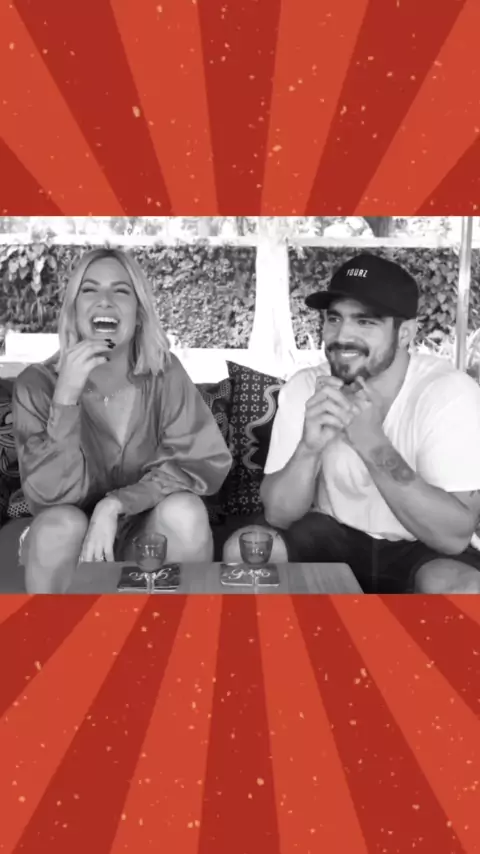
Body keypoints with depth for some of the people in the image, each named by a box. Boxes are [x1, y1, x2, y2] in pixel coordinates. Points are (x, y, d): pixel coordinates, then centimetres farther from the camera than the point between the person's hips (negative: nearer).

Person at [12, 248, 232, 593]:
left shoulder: (163, 373, -12)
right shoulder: (38, 383, -14)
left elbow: (207, 461, -18)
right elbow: (52, 496, -21)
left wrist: (114, 505, -29)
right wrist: (66, 397, -33)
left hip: (147, 532, 0)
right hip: (73, 539, 0)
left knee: (184, 511, -29)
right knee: (60, 524, -31)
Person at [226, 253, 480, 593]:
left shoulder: (451, 393, -21)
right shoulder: (305, 387, -11)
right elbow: (278, 514, -13)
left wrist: (371, 442, -36)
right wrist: (309, 447, -33)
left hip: (421, 548, -2)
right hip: (334, 537, 3)